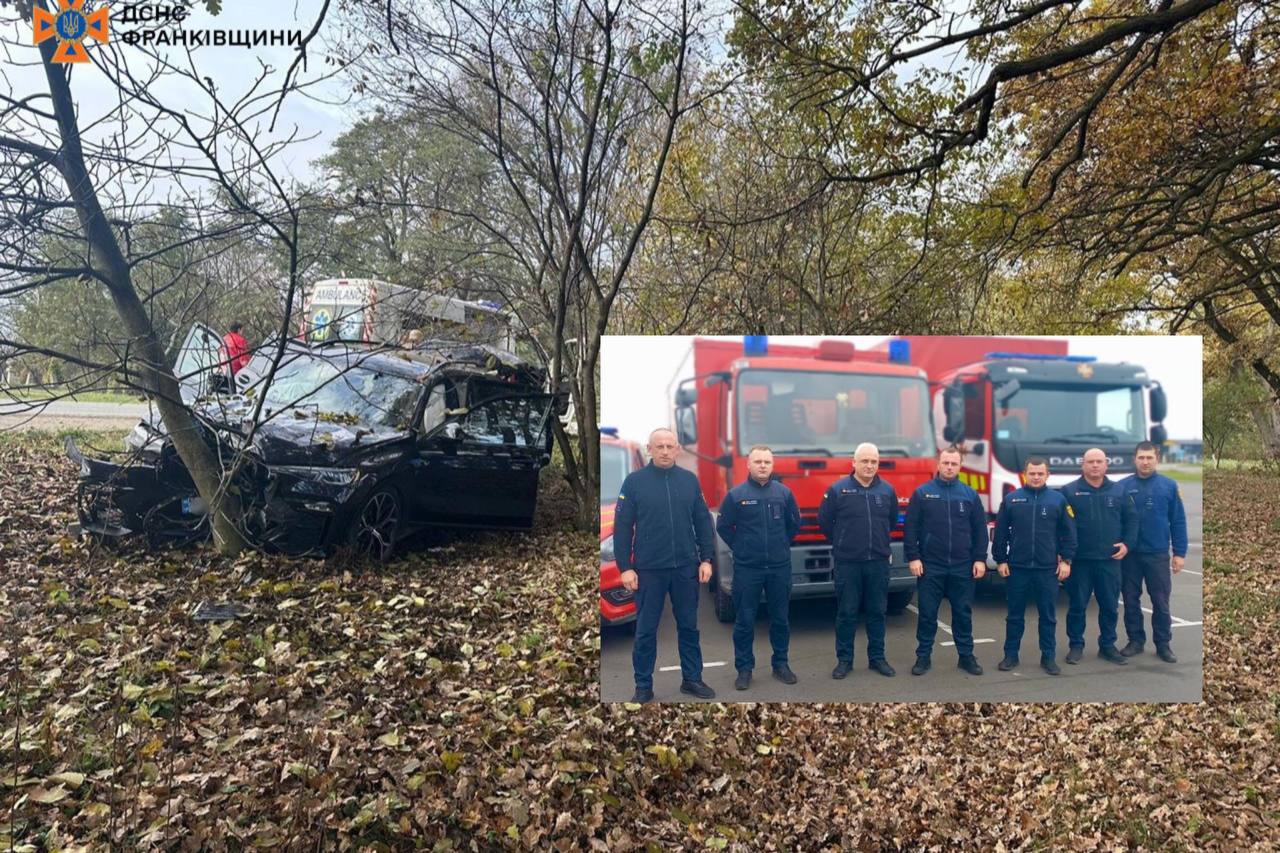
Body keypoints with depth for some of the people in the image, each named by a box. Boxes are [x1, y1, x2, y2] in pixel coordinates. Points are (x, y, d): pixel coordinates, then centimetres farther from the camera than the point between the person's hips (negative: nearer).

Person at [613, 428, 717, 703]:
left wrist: (706, 559, 3)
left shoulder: (690, 480, 3)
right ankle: (643, 686, 19)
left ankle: (692, 679, 27)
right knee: (645, 630, 7)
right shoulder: (634, 481, -4)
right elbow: (622, 527, -4)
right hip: (648, 569, -2)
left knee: (689, 626, 12)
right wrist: (625, 567, -8)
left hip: (686, 567, 2)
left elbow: (703, 522, 7)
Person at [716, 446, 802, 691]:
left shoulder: (784, 492, 1)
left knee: (780, 618, 11)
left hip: (780, 567, 2)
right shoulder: (736, 494, -5)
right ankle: (744, 668, 14)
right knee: (745, 621, 3)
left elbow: (794, 523, 14)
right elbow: (723, 526, 3)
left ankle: (781, 664, 25)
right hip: (747, 568, -2)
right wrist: (740, 548, 4)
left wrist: (781, 545, 11)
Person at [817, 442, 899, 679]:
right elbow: (824, 521, 3)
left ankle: (877, 657, 22)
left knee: (877, 612, 11)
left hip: (878, 561, 3)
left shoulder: (887, 490, 4)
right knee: (846, 613, 4)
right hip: (847, 562, -3)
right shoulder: (838, 489, -6)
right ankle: (844, 659, 14)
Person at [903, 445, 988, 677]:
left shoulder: (970, 495, 5)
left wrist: (980, 559, 2)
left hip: (963, 567, 2)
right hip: (930, 566, -1)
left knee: (963, 613, 10)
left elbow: (980, 530, 8)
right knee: (927, 613, 5)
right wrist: (913, 558, -7)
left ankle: (966, 655, 22)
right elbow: (911, 528, -1)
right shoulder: (922, 493, 0)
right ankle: (923, 656, 16)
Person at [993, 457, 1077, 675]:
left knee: (1048, 616, 7)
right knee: (1015, 615, 8)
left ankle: (1048, 657, 18)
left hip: (1048, 568, 0)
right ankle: (1011, 655, 18)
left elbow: (1068, 533, 5)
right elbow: (1000, 533, 5)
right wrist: (1000, 560, 2)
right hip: (1017, 567, 0)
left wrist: (1066, 560, -1)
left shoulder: (1058, 499, 3)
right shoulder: (1011, 499, 2)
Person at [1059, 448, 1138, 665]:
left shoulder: (1118, 491, 7)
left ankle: (1108, 645, 23)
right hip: (1079, 560, -3)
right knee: (1077, 606, 4)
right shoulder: (1069, 491, -2)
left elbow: (1132, 519, 12)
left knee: (1110, 606, 10)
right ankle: (1075, 646, 15)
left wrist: (1127, 543, 1)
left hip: (1110, 560, 3)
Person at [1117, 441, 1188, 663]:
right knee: (1131, 600, 9)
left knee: (1161, 602, 4)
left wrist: (1179, 553, -3)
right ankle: (1135, 641, 21)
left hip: (1158, 554, -1)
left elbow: (1178, 521, 1)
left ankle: (1163, 644, 17)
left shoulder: (1169, 486, 0)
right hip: (1129, 554, 1)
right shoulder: (1123, 486, -1)